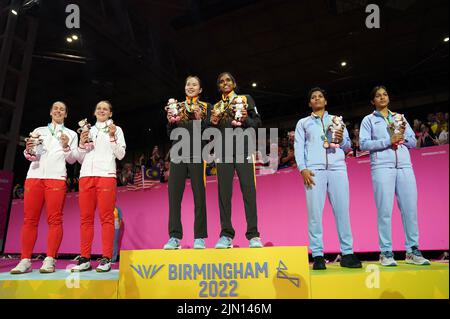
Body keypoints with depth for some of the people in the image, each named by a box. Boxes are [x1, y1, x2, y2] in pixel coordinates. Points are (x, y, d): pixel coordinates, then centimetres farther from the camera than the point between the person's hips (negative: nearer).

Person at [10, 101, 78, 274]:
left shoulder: (71, 134, 16)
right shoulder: (38, 131, 22)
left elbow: (72, 160, 8)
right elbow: (30, 156, 14)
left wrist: (66, 147, -10)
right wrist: (28, 152, -9)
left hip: (57, 178, -2)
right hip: (34, 176, 3)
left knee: (54, 219, -9)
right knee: (30, 219, -2)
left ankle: (50, 260, -9)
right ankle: (25, 260, -1)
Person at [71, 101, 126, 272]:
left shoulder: (116, 130, 14)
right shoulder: (88, 130, 23)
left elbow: (121, 155, 4)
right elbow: (80, 159, 22)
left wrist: (112, 137, -5)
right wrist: (82, 144, 5)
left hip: (106, 175, -4)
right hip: (86, 175, 4)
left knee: (106, 217, -8)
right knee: (85, 218, 0)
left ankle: (106, 259, -7)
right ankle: (85, 259, 4)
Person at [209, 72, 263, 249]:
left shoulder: (246, 99, 15)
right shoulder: (216, 106, 23)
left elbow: (257, 121, 8)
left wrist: (246, 119, -12)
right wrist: (212, 123, -1)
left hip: (243, 148, -3)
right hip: (223, 151, 3)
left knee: (248, 190, -10)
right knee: (224, 192, -3)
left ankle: (253, 235, -8)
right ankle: (226, 235, 0)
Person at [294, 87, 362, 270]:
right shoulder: (303, 123, 20)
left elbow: (348, 146, 19)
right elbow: (298, 147, 8)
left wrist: (341, 140, -4)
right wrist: (302, 168, -6)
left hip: (337, 167, 2)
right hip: (314, 169, -1)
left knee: (342, 210, -4)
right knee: (315, 212, -8)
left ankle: (347, 253, 1)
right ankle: (317, 255, -6)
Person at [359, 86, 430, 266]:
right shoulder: (369, 120, 11)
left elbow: (413, 142, 18)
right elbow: (363, 144, -3)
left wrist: (403, 135, -2)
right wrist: (388, 141, -10)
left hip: (404, 165, 4)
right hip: (382, 166, -4)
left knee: (410, 208, -1)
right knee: (385, 210, -7)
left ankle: (412, 251, 7)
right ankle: (386, 253, -2)